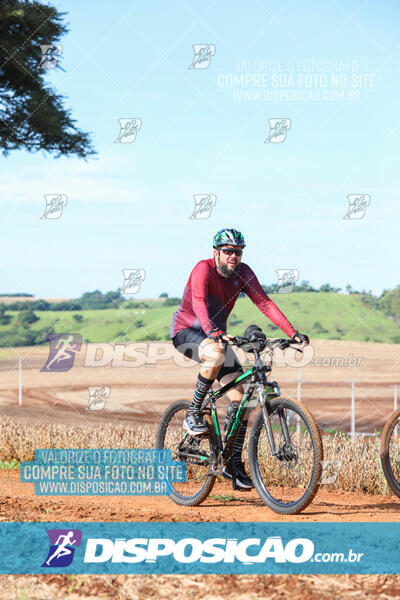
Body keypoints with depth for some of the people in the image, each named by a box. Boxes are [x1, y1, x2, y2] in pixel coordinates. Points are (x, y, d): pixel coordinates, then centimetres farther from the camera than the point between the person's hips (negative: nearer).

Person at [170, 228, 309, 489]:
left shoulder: (243, 273, -6)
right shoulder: (204, 269, -22)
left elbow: (265, 303, -12)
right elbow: (198, 302, -38)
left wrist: (293, 333, -23)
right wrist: (212, 332, -56)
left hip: (217, 335, 6)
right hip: (187, 332, -6)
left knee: (240, 396, -6)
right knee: (216, 354, -40)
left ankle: (234, 463, 3)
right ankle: (194, 414, -21)